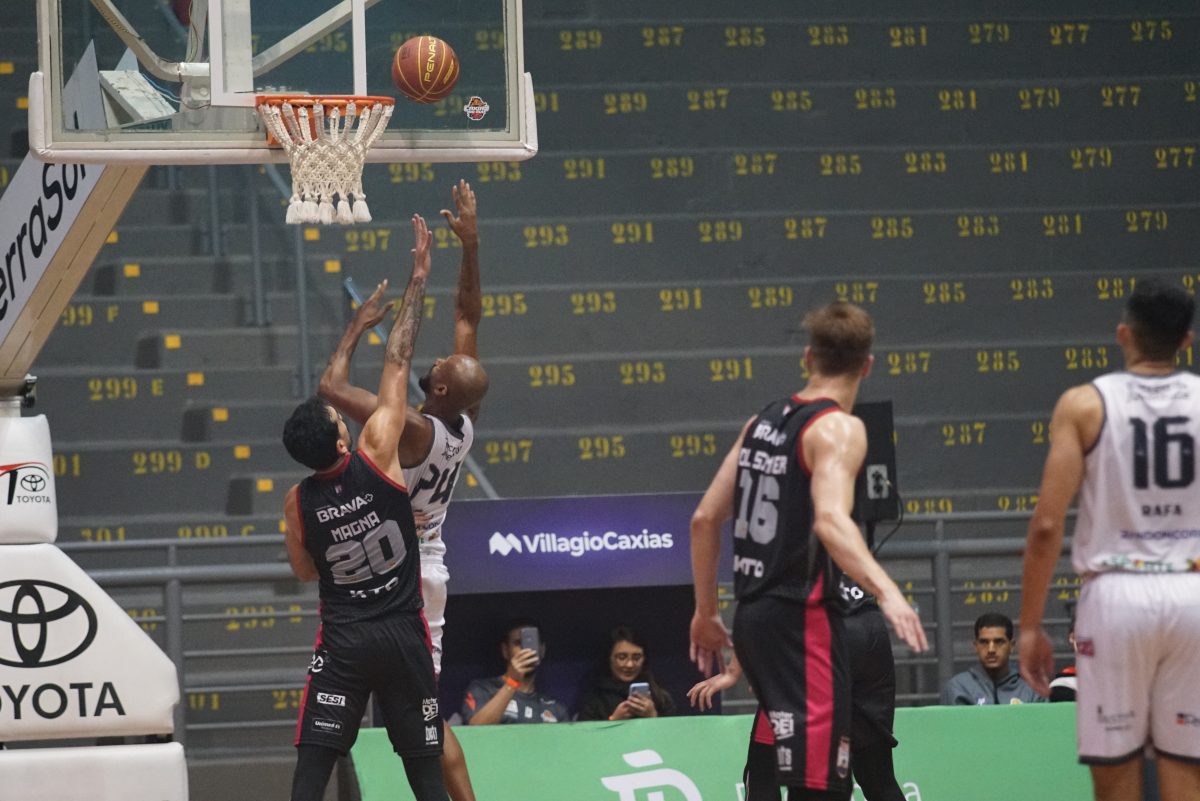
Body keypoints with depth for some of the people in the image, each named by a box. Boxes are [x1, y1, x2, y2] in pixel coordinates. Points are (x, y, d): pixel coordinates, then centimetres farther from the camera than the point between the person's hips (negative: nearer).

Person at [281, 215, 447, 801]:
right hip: (403, 636, 0)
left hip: (342, 641, 0)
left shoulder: (298, 504, -5)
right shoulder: (377, 454, -11)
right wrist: (417, 280, 1)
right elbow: (397, 364, -4)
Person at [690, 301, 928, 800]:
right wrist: (887, 591, -38)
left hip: (754, 612, 8)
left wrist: (706, 611, 25)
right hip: (801, 618, -8)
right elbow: (830, 520, -27)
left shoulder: (763, 422, 14)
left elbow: (705, 519, 16)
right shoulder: (838, 428, -9)